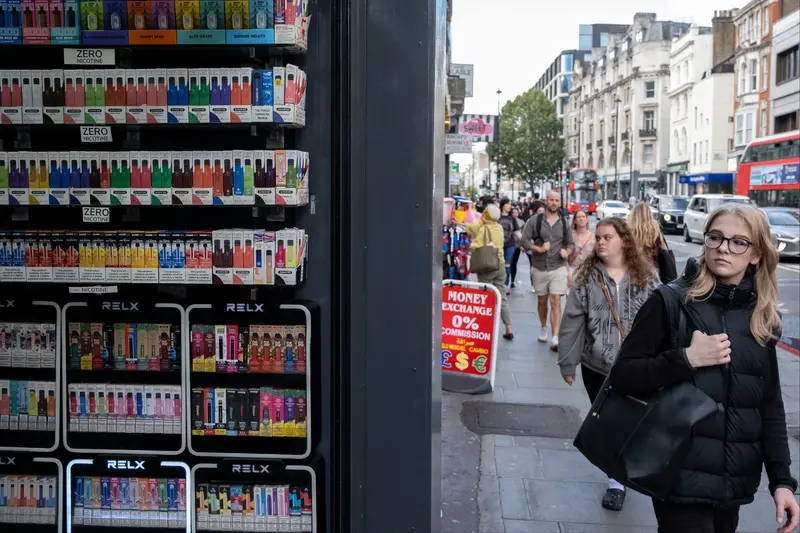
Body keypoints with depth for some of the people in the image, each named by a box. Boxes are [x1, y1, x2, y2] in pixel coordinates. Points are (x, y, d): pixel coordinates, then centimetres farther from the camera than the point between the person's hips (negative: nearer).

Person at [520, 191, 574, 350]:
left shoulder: (564, 223, 6)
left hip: (558, 268, 0)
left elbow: (570, 243, 15)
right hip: (539, 268, 0)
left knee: (555, 302, -10)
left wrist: (567, 252, -7)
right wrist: (539, 249, -18)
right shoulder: (535, 221, -1)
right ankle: (543, 328, 38)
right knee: (542, 301, 14)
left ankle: (555, 338, -14)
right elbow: (524, 241, -5)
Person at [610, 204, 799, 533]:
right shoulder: (671, 301, -9)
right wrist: (686, 359, -22)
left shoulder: (762, 317, 5)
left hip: (736, 480, 5)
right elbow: (622, 376, -11)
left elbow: (770, 404, 8)